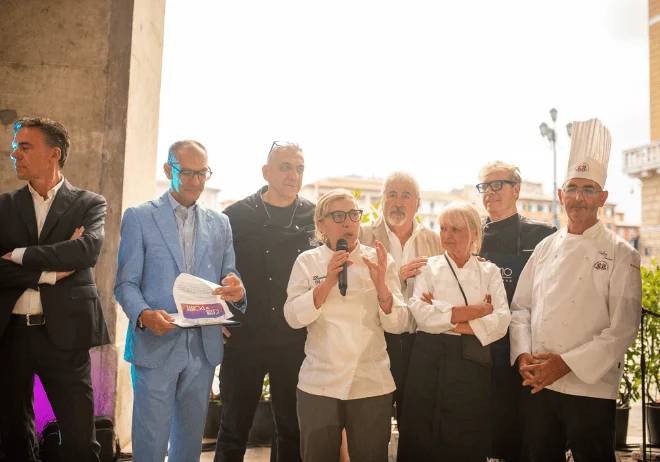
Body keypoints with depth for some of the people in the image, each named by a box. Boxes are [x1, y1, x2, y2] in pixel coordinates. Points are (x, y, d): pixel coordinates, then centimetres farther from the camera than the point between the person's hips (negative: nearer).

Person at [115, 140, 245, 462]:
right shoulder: (139, 217, 0)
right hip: (156, 346, -3)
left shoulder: (220, 224, 11)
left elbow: (228, 279, 12)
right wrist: (144, 314, -23)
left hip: (203, 347, 4)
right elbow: (126, 282, -2)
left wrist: (236, 291, -13)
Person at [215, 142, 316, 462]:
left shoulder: (316, 218, 4)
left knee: (292, 429, 13)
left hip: (296, 342, 2)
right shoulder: (237, 215, -1)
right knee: (234, 429, 10)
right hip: (243, 339, -1)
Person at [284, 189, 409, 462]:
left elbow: (397, 324, -5)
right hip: (319, 384, 0)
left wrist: (381, 285, -21)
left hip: (371, 384, 1)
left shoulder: (379, 261, 1)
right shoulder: (307, 261, 1)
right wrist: (327, 284, -22)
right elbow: (293, 317, -9)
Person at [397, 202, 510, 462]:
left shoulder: (489, 272, 8)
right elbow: (421, 313, -12)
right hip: (431, 360, -1)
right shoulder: (429, 267, 5)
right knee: (424, 441, 5)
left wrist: (447, 320, -13)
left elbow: (501, 321, -7)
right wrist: (473, 311, -13)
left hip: (472, 363, 1)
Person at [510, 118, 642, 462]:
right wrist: (523, 355, -5)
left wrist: (567, 363, -15)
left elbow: (623, 329, -9)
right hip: (538, 384, 4)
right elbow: (520, 306, 10)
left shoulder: (621, 255, -3)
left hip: (590, 388, -3)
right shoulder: (545, 248, 9)